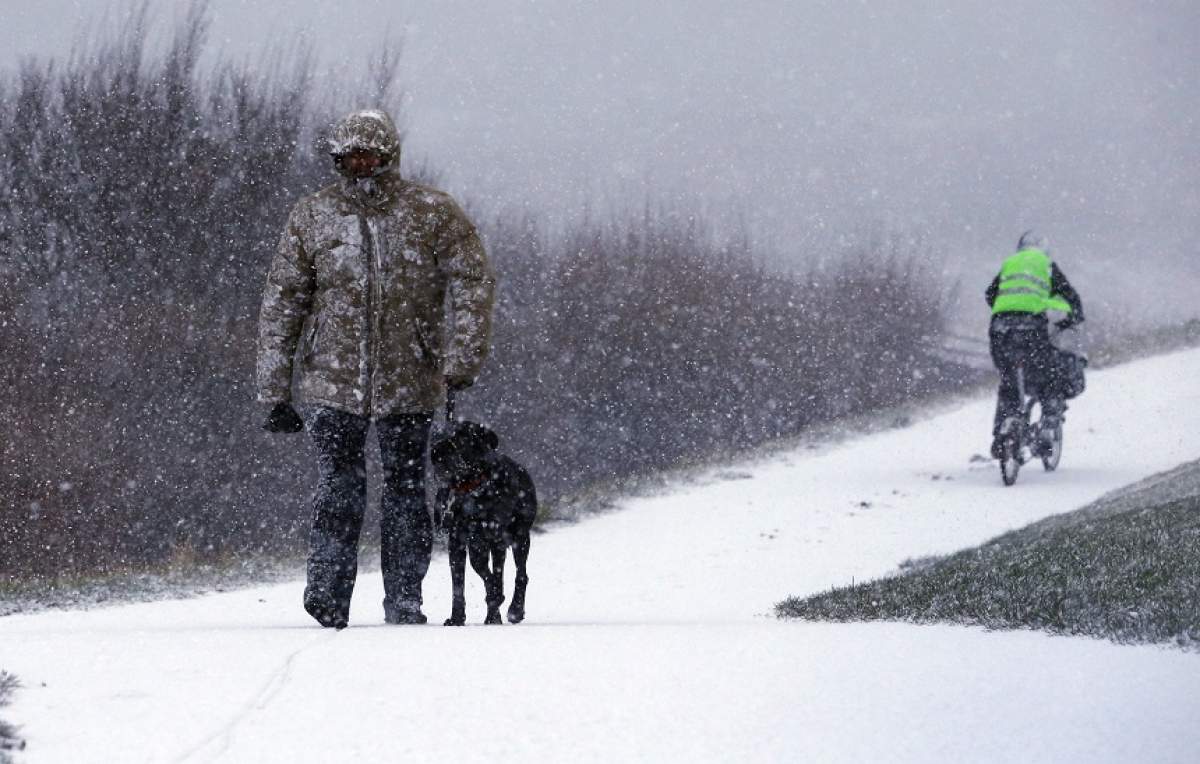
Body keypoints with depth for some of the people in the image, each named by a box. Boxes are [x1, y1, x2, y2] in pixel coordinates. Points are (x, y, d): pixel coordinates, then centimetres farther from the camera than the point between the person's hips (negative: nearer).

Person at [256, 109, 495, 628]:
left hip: (408, 386, 0)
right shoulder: (311, 217, 5)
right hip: (330, 383, 0)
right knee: (340, 487, -12)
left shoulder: (435, 214, 1)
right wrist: (275, 392, 2)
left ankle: (404, 602, 12)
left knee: (405, 490, 4)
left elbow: (472, 282, -2)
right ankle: (327, 599, -9)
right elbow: (281, 305, 7)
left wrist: (461, 359, -15)